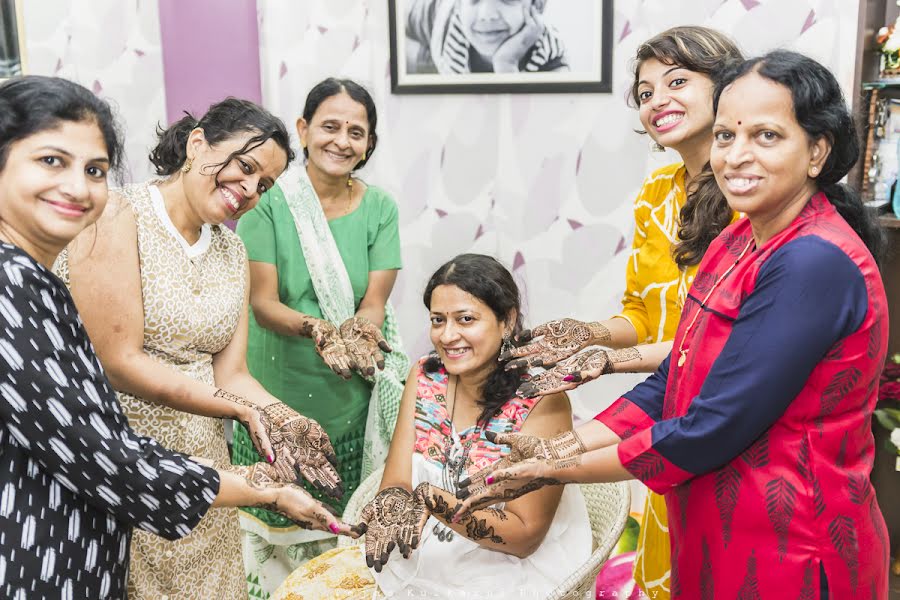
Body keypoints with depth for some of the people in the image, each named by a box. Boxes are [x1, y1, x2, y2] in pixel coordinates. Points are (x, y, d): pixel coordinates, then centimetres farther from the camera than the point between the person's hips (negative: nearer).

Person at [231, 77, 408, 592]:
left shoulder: (379, 208, -1)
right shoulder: (268, 201, -8)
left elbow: (374, 303, -5)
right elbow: (263, 303, -12)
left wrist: (359, 333, -28)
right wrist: (318, 330, -31)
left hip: (352, 396, 2)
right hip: (276, 392, -2)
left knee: (345, 523, 12)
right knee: (277, 519, 8)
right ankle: (272, 585, 33)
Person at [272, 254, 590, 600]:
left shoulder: (542, 400, -17)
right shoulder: (424, 377, -2)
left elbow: (525, 536, -16)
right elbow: (395, 484, -4)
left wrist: (428, 498, -27)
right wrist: (394, 505, -27)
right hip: (419, 557, 5)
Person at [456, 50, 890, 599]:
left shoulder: (815, 264, -23)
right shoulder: (739, 242, 4)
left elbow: (710, 431, -25)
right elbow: (672, 384, 4)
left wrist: (556, 468, -16)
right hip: (718, 535, 7)